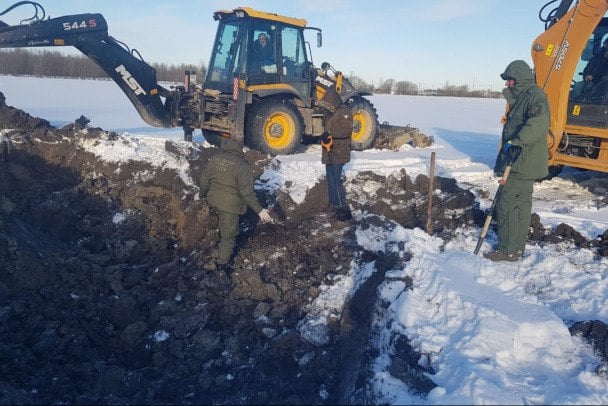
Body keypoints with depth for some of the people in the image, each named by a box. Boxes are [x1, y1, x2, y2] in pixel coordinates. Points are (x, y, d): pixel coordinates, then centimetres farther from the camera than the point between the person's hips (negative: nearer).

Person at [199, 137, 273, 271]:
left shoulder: (215, 158, -1)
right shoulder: (242, 165, -18)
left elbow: (204, 180, 8)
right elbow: (247, 192, -22)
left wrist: (202, 194, 27)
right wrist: (259, 210, -17)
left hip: (213, 201, 6)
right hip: (230, 205, -6)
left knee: (224, 224, 32)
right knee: (229, 234, 10)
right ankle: (222, 262, 22)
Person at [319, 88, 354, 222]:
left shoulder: (344, 111, -13)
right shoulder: (330, 112, 15)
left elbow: (347, 130, -24)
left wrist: (331, 133, -31)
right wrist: (325, 137, 11)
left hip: (339, 153, -9)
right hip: (329, 152, 9)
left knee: (336, 180, -10)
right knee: (330, 180, 14)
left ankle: (344, 209, -2)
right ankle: (334, 205, 25)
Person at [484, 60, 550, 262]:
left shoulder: (535, 95, -12)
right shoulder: (521, 97, 20)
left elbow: (539, 123, -31)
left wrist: (515, 142, -30)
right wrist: (502, 163, 24)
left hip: (523, 163, -11)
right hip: (520, 162, 11)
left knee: (507, 203, -9)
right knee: (520, 204, 14)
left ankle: (509, 250, -2)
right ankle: (517, 247, 24)